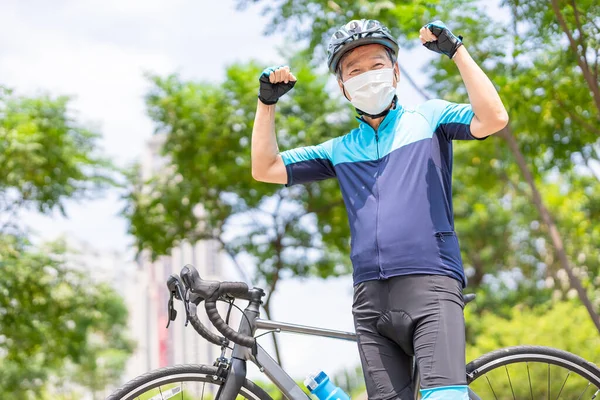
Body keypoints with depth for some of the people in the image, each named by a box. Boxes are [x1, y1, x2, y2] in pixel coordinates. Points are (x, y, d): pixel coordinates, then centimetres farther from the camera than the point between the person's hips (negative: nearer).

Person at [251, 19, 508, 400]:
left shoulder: (429, 118, 11)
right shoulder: (340, 150, 20)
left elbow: (493, 119, -5)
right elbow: (265, 169, 19)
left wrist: (457, 50, -6)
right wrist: (267, 101, 12)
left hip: (429, 286, -4)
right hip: (371, 298, 4)